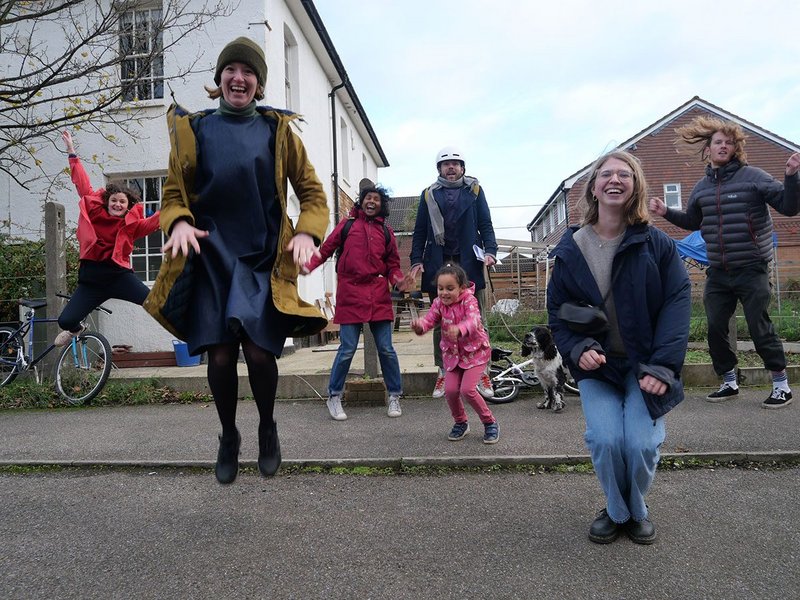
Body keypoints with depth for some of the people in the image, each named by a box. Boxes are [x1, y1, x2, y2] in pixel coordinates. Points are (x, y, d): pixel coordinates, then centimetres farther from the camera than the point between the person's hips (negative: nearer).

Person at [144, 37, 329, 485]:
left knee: (258, 351, -12)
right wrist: (179, 222, -12)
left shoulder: (277, 130, 8)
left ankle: (267, 429, 18)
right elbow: (175, 193, 11)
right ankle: (229, 436, 24)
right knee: (221, 354, -4)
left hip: (263, 258, -1)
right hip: (211, 257, 1)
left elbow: (312, 193, 7)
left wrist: (307, 232, -12)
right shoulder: (194, 129, 10)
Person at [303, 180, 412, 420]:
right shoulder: (347, 225, 7)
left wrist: (398, 279, -6)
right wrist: (308, 266, -13)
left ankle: (394, 396, 19)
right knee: (347, 349, -1)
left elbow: (392, 265, 15)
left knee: (386, 349, 4)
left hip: (378, 296, 2)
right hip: (351, 294, -2)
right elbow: (325, 249, 4)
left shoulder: (386, 232, 13)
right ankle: (334, 397, 16)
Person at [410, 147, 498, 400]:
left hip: (469, 264, -1)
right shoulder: (428, 194, 13)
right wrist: (417, 260, 0)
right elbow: (420, 232, 11)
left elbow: (486, 225, 8)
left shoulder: (474, 191, 11)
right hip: (438, 265, 1)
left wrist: (490, 251, -8)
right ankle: (443, 373, 13)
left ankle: (480, 371, 9)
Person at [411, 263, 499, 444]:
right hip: (452, 353, 5)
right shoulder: (439, 303, -7)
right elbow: (429, 320, -18)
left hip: (475, 351, -5)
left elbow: (473, 321, -39)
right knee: (450, 390, -5)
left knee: (467, 389, -16)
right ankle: (461, 423, 23)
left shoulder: (469, 300, -21)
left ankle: (490, 422, 8)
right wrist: (419, 326, -43)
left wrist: (459, 329, -62)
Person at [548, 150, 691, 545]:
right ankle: (616, 511, 16)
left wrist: (663, 364, -19)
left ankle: (637, 512, 21)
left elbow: (678, 301, -8)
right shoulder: (570, 250, -1)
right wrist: (578, 349, -14)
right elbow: (557, 311, 4)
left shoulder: (656, 244, -4)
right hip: (595, 364, 1)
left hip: (645, 363, 0)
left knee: (642, 443, -15)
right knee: (605, 440, -18)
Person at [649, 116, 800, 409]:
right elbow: (693, 222, 25)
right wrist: (666, 212, 13)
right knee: (715, 329, 6)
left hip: (751, 270, -5)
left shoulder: (752, 176, -5)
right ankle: (729, 382, 23)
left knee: (759, 327, -3)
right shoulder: (702, 187, 10)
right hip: (717, 273, 5)